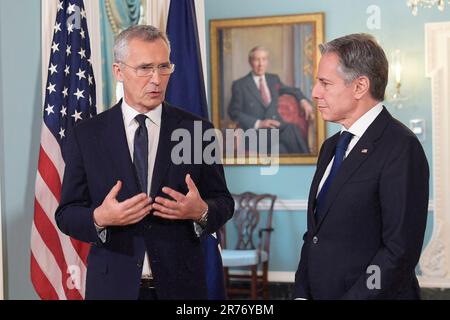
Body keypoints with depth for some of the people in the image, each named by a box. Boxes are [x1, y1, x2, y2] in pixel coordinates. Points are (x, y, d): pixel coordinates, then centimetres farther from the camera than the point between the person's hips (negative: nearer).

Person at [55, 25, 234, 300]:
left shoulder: (197, 130, -1)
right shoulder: (86, 136, -1)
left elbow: (223, 202, 3)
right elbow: (67, 214, 0)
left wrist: (201, 212, -19)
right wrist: (99, 219, -20)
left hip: (181, 285, 1)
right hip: (113, 285, 0)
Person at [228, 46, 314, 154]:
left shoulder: (274, 79, 19)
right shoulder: (239, 85, 4)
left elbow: (292, 90, 35)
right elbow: (234, 112, 0)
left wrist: (303, 100, 13)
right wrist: (258, 123, -12)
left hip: (277, 126, 5)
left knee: (293, 129, -31)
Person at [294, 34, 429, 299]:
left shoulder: (402, 148, -15)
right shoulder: (331, 147, 11)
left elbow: (401, 250, -21)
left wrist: (351, 297, -19)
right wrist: (301, 293, 1)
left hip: (371, 295, -7)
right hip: (318, 292, 7)